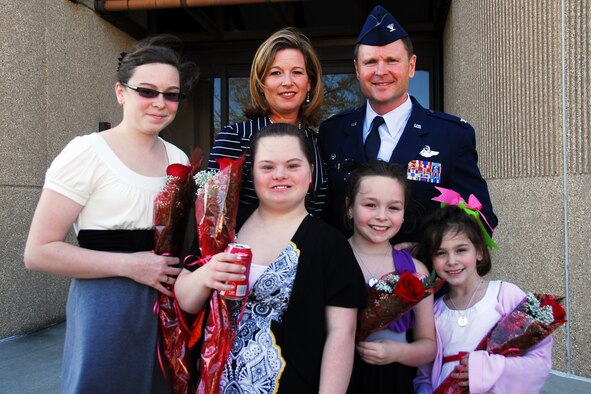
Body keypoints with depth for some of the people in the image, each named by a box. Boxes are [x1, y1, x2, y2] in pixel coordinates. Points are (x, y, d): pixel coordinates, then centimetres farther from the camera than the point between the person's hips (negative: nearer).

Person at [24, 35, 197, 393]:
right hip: (106, 308, -5)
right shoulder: (86, 152, -10)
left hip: (170, 305, 5)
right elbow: (39, 252, -12)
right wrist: (129, 264, -18)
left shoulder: (178, 158, 7)